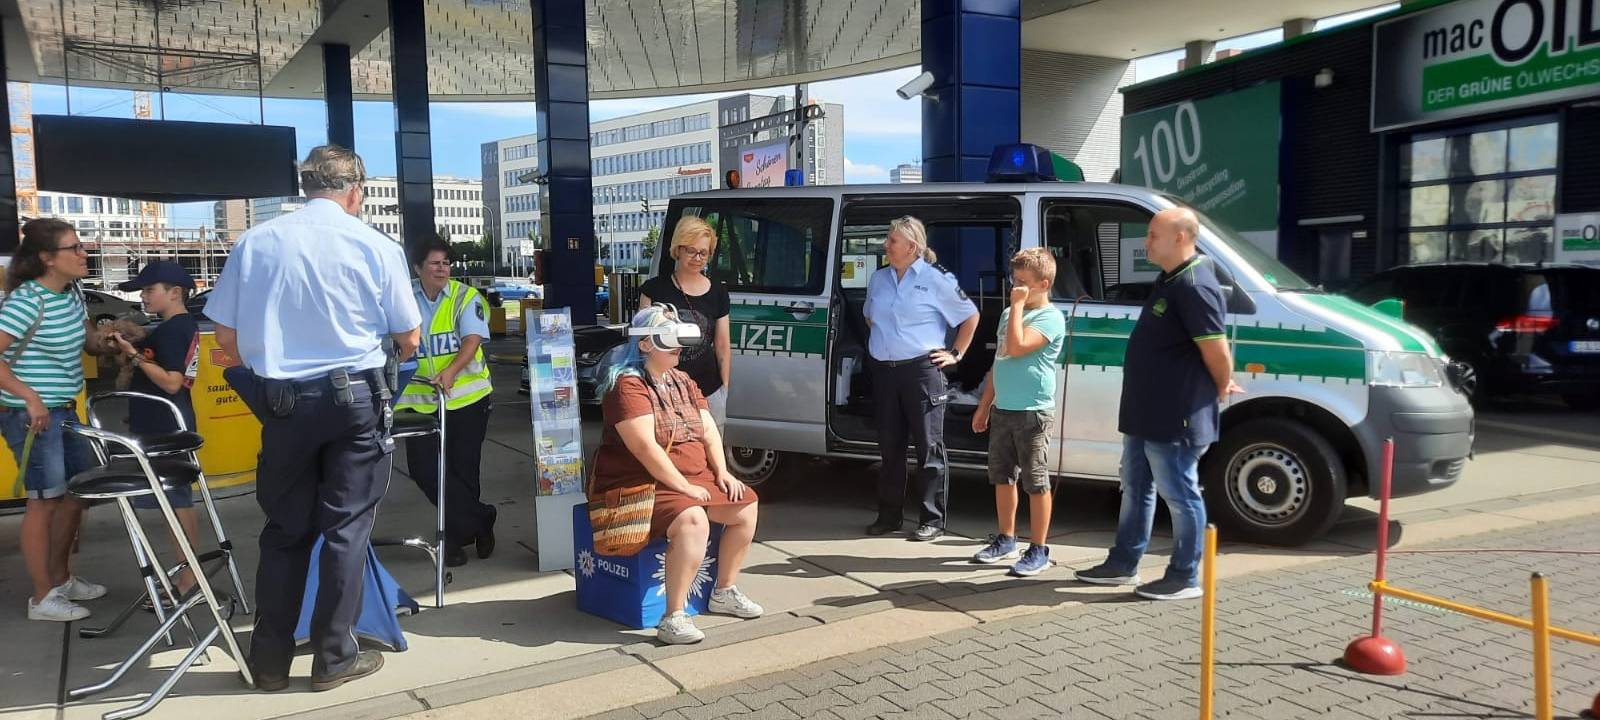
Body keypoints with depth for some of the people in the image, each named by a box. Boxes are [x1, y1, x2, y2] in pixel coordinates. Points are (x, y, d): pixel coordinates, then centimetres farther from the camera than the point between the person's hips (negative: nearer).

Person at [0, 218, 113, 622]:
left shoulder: (72, 292, 5)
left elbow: (88, 338, 20)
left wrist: (108, 341, -1)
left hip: (65, 410, 9)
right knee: (45, 499, 0)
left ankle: (62, 577, 32)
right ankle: (43, 597, 13)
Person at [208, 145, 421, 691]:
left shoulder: (255, 242, 0)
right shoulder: (376, 247, -5)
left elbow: (225, 337, 3)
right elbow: (408, 340, 2)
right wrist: (393, 354, 26)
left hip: (281, 400, 3)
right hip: (353, 397, -2)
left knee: (285, 530, 13)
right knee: (346, 527, 7)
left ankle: (270, 661, 21)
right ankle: (333, 658, 13)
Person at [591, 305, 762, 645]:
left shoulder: (683, 382, 13)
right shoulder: (628, 385, -15)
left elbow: (709, 430, 11)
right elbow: (645, 447, -23)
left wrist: (722, 472, -4)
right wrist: (684, 487, -22)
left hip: (696, 478, 9)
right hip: (641, 484, -9)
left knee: (747, 505, 0)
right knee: (692, 520, -33)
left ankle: (725, 592, 14)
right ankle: (674, 618, -27)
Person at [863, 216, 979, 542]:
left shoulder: (936, 280, -6)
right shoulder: (879, 279, 11)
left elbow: (971, 316, 2)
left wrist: (956, 354, 0)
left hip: (922, 370, -6)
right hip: (884, 371, 6)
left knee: (929, 447, -1)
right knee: (889, 445, 12)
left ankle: (933, 519, 7)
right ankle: (889, 515, 23)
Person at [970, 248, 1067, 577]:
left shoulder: (1050, 317, -11)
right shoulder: (1009, 314, 14)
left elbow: (1016, 347, -26)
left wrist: (1018, 305, -17)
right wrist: (984, 406, 19)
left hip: (1033, 412, -8)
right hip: (1002, 410, 8)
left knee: (1036, 482, -1)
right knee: (1002, 476, 15)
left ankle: (1039, 550, 7)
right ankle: (1006, 540, 28)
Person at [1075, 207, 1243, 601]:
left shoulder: (1195, 287, -22)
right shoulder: (1171, 277, 11)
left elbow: (1217, 349, -24)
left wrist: (1222, 388, -7)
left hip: (1174, 419, -11)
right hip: (1145, 413, 11)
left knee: (1180, 495, 2)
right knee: (1136, 488, 18)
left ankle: (1185, 578, 14)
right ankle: (1123, 564, 30)